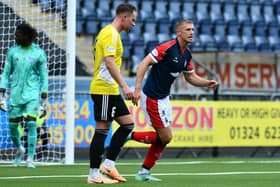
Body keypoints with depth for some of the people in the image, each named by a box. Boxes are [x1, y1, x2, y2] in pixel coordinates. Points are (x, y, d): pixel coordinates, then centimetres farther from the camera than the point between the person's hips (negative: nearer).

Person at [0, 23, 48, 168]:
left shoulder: (39, 53, -1)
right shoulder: (12, 51, 5)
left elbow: (43, 77, 4)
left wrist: (43, 100, 1)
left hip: (32, 93, -3)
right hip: (15, 93, 3)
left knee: (31, 123, -13)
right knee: (12, 125, 4)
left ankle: (30, 158, -9)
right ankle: (19, 149, 32)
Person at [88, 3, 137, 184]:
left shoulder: (111, 33, 18)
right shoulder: (110, 34, -13)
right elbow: (109, 62, -24)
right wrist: (124, 86, -28)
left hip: (111, 90, 10)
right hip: (104, 90, -10)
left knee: (128, 123, 8)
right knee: (102, 129, -6)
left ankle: (108, 164, 8)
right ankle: (94, 174, -2)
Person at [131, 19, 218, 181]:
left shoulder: (187, 54, 7)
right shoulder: (167, 48, -19)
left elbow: (191, 77, 18)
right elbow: (144, 63, -21)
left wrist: (208, 83, 0)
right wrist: (137, 88, -29)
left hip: (164, 98, 9)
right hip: (152, 98, -9)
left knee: (163, 138, 10)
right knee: (166, 137, -8)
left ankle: (144, 172, 18)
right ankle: (129, 136, 3)